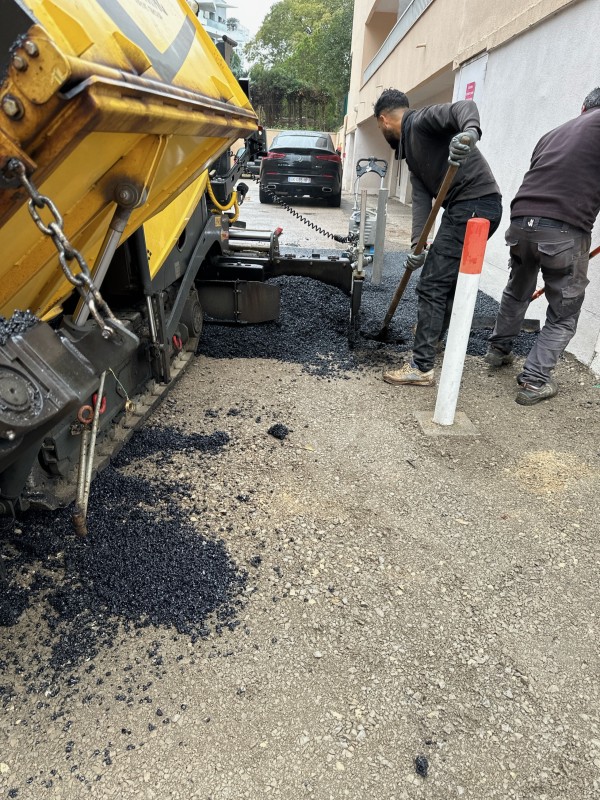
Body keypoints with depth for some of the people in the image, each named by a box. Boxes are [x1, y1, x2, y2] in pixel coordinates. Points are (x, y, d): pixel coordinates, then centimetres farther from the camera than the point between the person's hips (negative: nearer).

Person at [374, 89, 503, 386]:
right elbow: (421, 197, 11)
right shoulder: (410, 148, 24)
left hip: (473, 205, -10)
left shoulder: (422, 120, -2)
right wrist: (417, 244, -2)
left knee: (432, 285, -9)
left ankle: (422, 367, -5)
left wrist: (470, 132, -45)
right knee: (449, 279, 26)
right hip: (472, 208, 10)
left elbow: (464, 106, -22)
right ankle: (432, 334, 47)